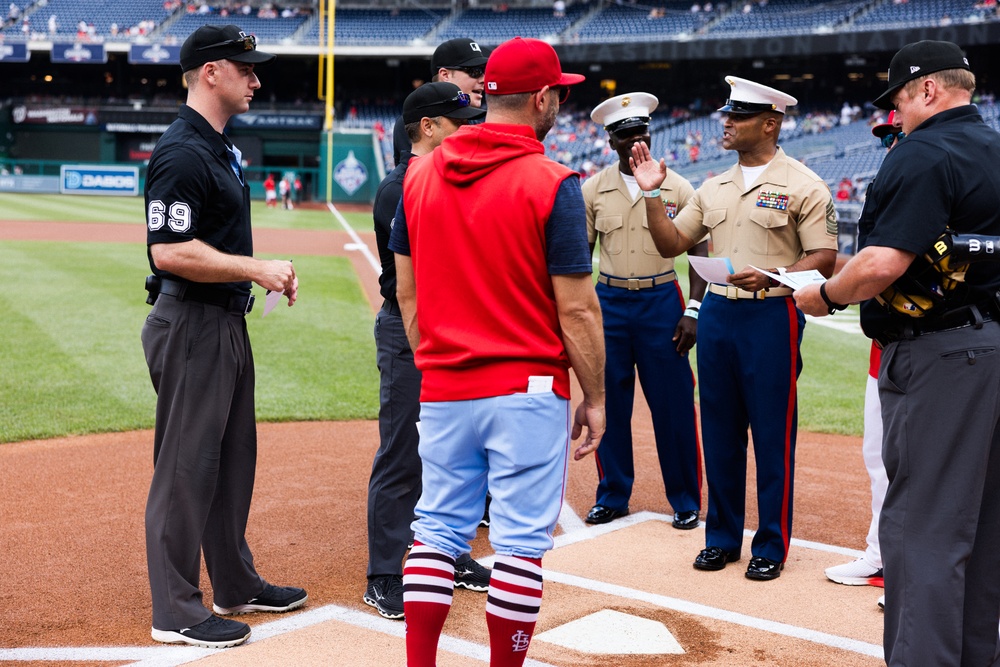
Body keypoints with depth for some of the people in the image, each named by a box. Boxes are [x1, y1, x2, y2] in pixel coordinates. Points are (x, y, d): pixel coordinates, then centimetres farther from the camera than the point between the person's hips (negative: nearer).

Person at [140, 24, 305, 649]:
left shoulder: (222, 147, 15)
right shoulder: (182, 154, -17)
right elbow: (171, 252, -25)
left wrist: (269, 269, 10)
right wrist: (256, 268, -20)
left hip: (228, 321, 10)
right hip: (190, 323, -10)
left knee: (233, 456, 17)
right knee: (188, 465, -3)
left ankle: (236, 584, 31)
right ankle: (177, 612, 8)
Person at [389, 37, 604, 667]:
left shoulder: (421, 173, 5)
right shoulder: (551, 184, -11)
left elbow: (407, 291, 10)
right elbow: (576, 308, -11)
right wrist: (595, 398, -2)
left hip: (443, 392, 5)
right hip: (527, 390, -5)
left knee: (438, 531, 13)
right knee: (521, 541, 4)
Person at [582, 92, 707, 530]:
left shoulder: (677, 188, 1)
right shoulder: (593, 190, 4)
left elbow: (700, 251, 1)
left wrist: (693, 311, -8)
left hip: (662, 301, -1)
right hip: (609, 303, 2)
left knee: (672, 404, 0)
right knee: (610, 403, 6)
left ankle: (685, 500, 13)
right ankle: (612, 497, 19)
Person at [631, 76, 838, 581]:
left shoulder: (803, 186, -5)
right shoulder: (714, 188, 14)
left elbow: (824, 258, -9)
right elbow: (671, 244, 13)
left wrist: (770, 277, -23)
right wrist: (652, 195, 2)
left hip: (771, 317, -6)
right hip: (717, 313, 6)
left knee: (772, 435, 0)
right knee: (719, 432, 12)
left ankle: (771, 545, 12)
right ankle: (722, 537, 24)